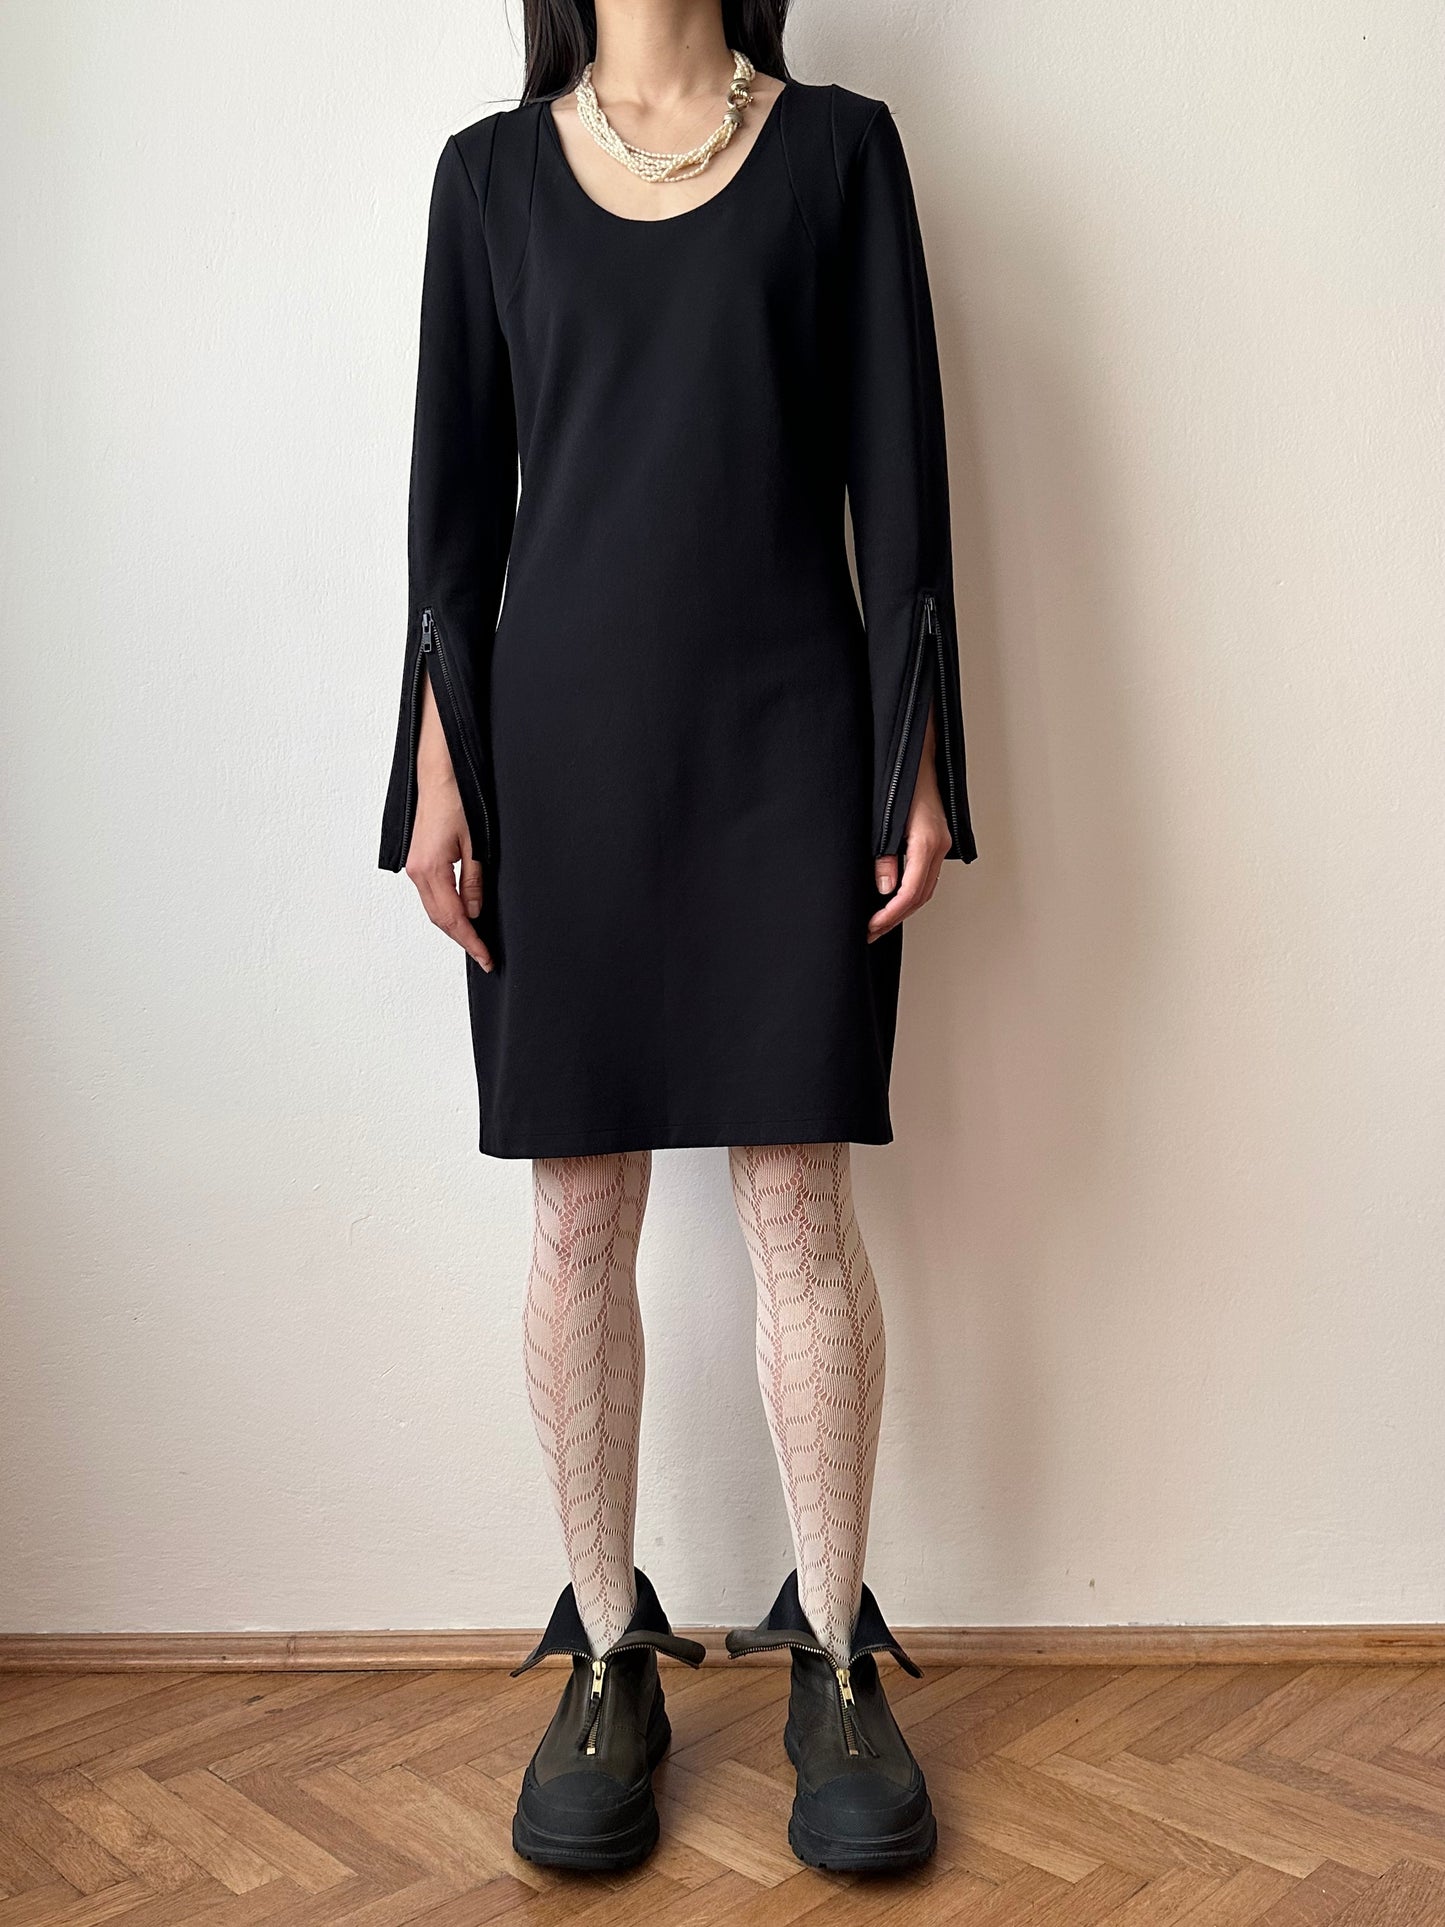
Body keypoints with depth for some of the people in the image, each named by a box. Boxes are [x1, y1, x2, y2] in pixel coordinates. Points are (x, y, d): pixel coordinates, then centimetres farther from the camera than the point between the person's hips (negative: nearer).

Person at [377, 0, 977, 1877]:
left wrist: (917, 758, -2)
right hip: (564, 739, 1)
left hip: (786, 736, -1)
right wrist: (439, 768, 0)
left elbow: (898, 469, 5)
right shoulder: (493, 171, 13)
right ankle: (609, 1667, 18)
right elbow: (456, 484, 9)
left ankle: (834, 1663, 15)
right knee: (580, 1216, 3)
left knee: (801, 1204, -1)